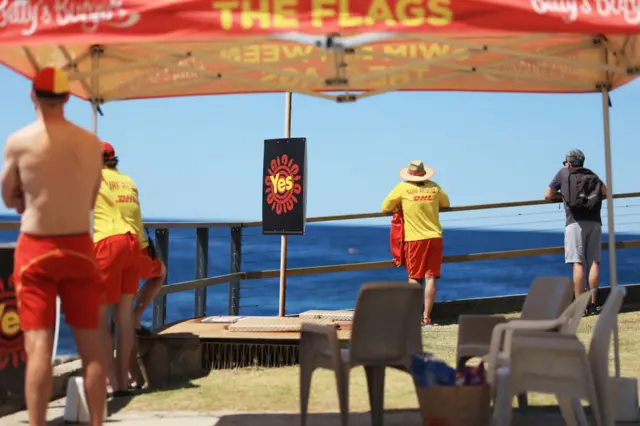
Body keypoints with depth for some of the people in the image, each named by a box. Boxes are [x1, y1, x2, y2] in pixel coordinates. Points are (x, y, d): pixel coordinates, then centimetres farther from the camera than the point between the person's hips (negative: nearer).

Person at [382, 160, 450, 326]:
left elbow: (385, 208, 2)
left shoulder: (402, 188, -5)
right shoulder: (434, 187, 4)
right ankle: (427, 317, 2)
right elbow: (446, 204, 21)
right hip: (435, 237, 2)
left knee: (414, 278, 7)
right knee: (430, 278, 2)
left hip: (414, 238, -2)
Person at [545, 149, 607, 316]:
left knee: (578, 263, -8)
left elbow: (548, 196, 11)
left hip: (575, 222, -3)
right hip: (594, 221, 3)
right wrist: (592, 193, 25)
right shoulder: (591, 174, 20)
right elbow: (605, 191, 9)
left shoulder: (563, 173, 12)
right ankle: (592, 305, 0)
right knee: (594, 262, 2)